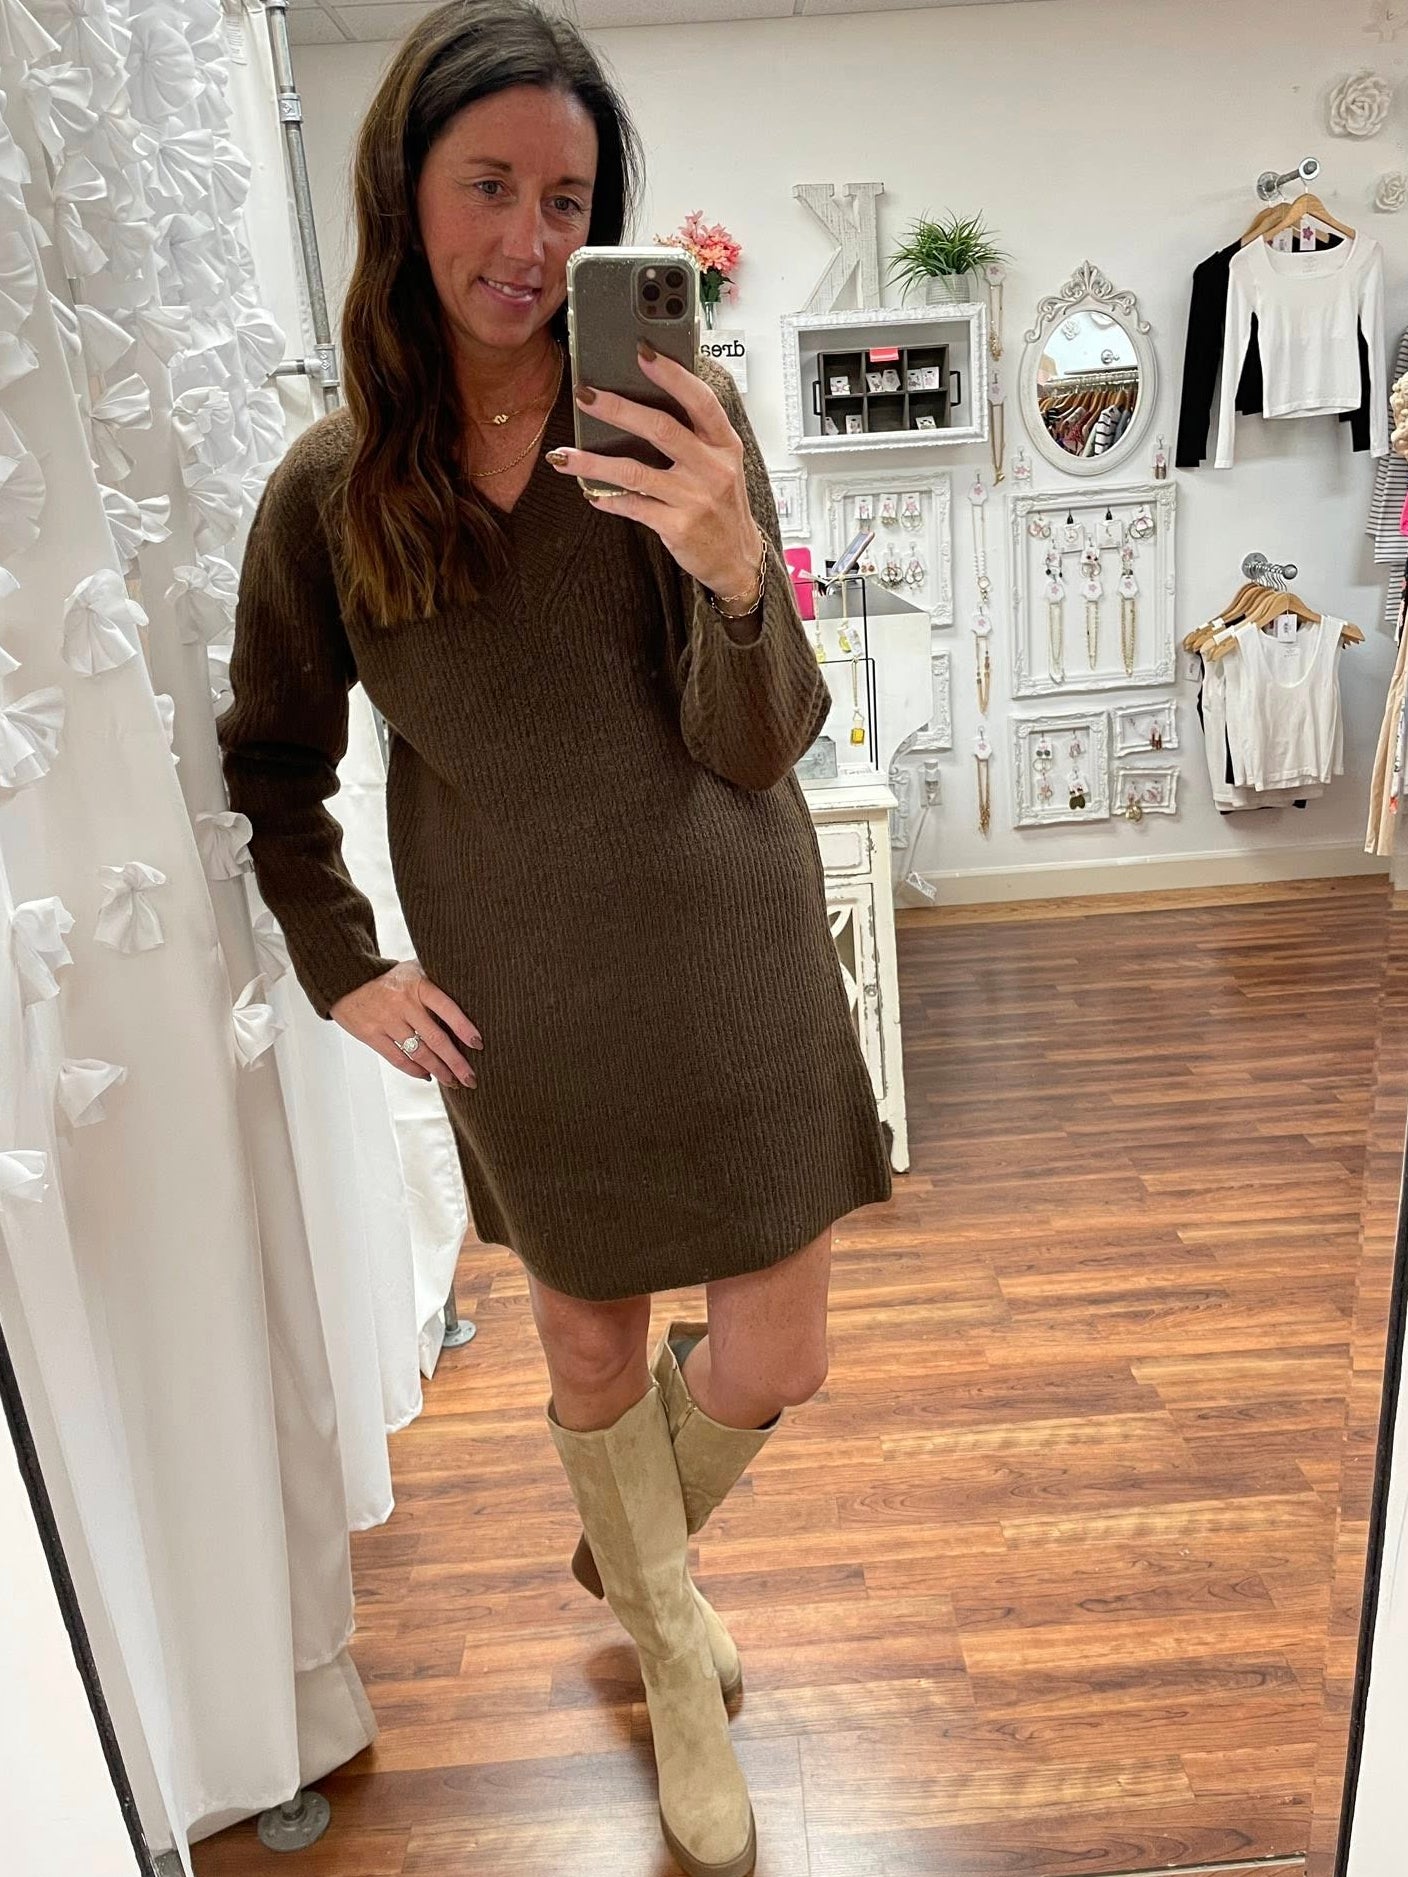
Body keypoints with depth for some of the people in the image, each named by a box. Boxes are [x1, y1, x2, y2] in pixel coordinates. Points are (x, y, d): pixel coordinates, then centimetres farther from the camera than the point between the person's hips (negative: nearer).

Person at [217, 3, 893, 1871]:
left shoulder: (679, 412, -8)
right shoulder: (328, 488, -5)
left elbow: (759, 744, -13)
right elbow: (273, 763, 8)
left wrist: (732, 568, -32)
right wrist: (343, 971, -1)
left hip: (729, 963, 0)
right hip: (524, 1000, 1)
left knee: (774, 1356, 10)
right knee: (594, 1349, 16)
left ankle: (639, 1551, 48)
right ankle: (675, 1672, 48)